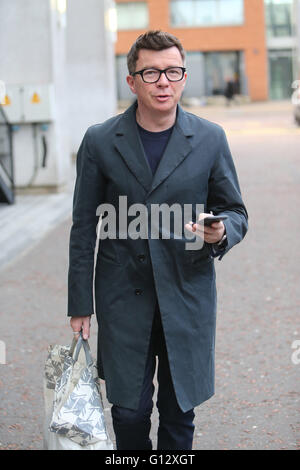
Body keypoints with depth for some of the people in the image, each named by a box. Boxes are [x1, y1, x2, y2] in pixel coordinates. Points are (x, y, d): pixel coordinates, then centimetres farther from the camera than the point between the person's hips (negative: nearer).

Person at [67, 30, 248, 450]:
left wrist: (221, 232, -16)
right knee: (129, 410, 0)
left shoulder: (210, 139, 0)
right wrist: (80, 305, 3)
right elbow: (84, 229, 4)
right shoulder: (100, 142, -1)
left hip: (188, 297, 1)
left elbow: (235, 212, 9)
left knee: (179, 411, 7)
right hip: (123, 300, -1)